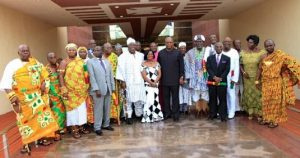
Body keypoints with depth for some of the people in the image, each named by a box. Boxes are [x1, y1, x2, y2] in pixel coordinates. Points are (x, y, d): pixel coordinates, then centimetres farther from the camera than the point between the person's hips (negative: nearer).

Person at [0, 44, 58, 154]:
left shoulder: (35, 62, 8)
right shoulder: (12, 65, -4)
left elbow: (44, 74, 15)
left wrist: (44, 84, -3)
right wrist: (12, 97, -17)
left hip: (37, 96, 4)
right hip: (22, 98, -4)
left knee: (42, 115, 7)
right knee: (25, 119, 2)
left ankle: (43, 138, 22)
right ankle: (26, 144, 12)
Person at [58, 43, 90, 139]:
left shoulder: (81, 61, 10)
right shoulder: (64, 62, -3)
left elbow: (85, 74, 13)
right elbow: (61, 76, -9)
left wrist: (86, 86, 8)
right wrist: (64, 89, -17)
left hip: (81, 90, 4)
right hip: (70, 90, -4)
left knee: (82, 108, 9)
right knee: (73, 108, 1)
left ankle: (81, 127, 23)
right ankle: (74, 129, 10)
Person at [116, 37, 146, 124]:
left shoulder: (141, 55, 8)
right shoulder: (123, 56, -2)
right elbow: (120, 69, -5)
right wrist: (122, 81, -11)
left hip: (139, 81, 3)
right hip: (128, 82, -3)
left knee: (139, 99, 8)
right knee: (128, 99, 3)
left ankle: (139, 115, 23)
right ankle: (129, 116, 10)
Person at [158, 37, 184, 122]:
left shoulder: (178, 53, 1)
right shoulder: (160, 53, 6)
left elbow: (181, 66, 1)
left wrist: (181, 77, -4)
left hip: (175, 80, -2)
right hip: (164, 80, 2)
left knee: (175, 97, 4)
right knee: (166, 97, 9)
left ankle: (175, 114, 11)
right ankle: (167, 113, 20)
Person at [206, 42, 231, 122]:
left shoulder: (227, 58, 6)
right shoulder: (210, 58, 10)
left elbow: (227, 70, -2)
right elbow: (208, 69, 0)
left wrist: (221, 78, -14)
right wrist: (214, 77, -14)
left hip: (222, 81, -1)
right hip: (212, 81, 2)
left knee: (222, 99, -1)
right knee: (212, 99, 7)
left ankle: (223, 116, 4)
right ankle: (212, 114, 16)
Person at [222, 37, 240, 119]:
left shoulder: (234, 52, -1)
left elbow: (236, 66, -3)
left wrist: (234, 79, -8)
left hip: (230, 77, -1)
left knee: (231, 94, 0)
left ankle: (232, 112, 10)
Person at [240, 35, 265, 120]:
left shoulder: (261, 52, -4)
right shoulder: (243, 53, 4)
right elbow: (241, 64, 7)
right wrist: (243, 72, -8)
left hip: (258, 78, -2)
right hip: (247, 78, 3)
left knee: (258, 94, 1)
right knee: (248, 94, 8)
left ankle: (258, 113, 11)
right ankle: (250, 113, 18)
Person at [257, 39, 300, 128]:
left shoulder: (280, 55, -9)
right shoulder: (263, 57, 5)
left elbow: (291, 62, -14)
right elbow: (260, 70, 10)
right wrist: (257, 80, 11)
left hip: (276, 83, -5)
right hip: (266, 83, 5)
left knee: (275, 102, 4)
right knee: (266, 101, 11)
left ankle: (275, 120, 15)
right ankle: (267, 119, 24)